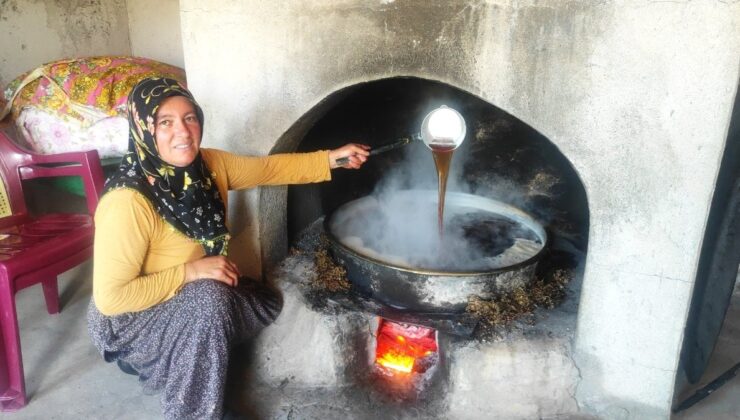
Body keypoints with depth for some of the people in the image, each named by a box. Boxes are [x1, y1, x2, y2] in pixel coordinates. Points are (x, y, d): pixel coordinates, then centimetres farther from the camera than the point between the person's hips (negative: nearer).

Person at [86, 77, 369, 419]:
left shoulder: (207, 165, -11)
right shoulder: (128, 202, -33)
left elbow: (269, 168, 3)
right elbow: (111, 298, -30)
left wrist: (332, 159, -1)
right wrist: (192, 271, -30)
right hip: (129, 320, -8)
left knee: (266, 304, 4)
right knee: (207, 301, -33)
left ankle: (171, 368, 18)